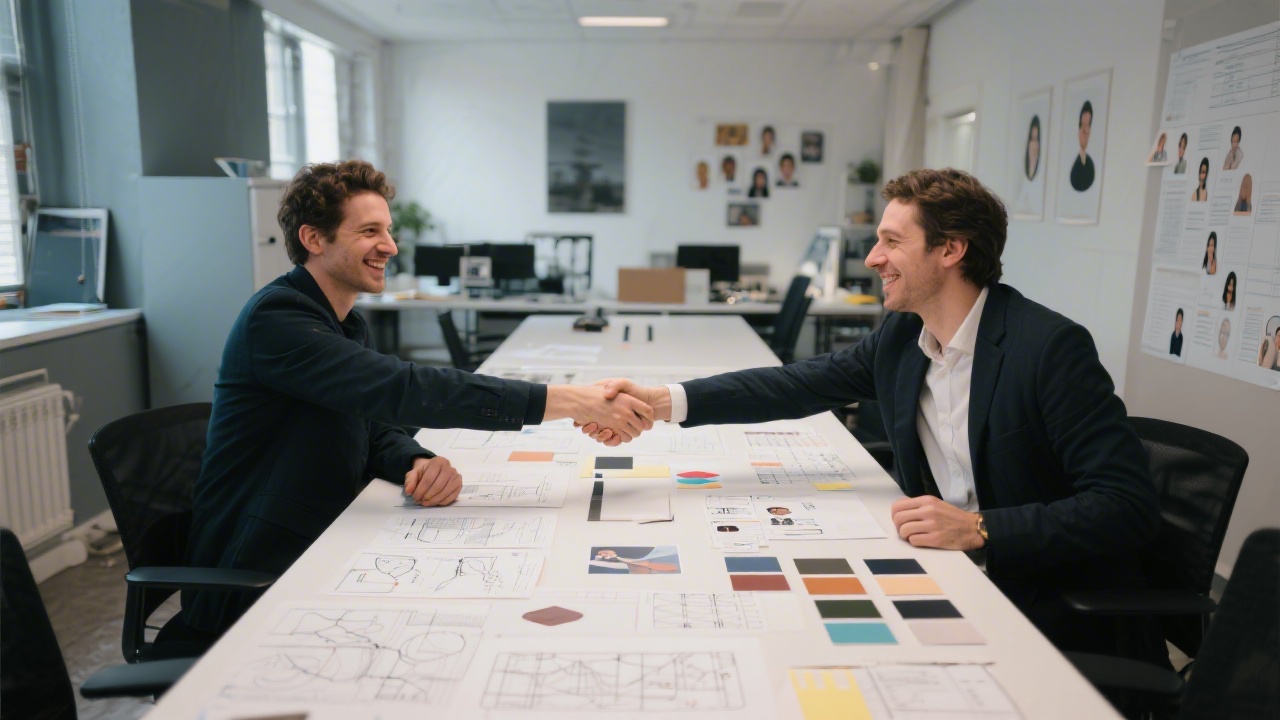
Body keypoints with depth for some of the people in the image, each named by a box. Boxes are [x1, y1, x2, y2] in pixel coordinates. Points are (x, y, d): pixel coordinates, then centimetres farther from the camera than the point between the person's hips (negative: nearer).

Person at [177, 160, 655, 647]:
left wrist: (419, 462, -20)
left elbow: (378, 427, 5)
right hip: (252, 584, -8)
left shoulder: (348, 324, 10)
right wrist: (565, 402, -36)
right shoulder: (276, 318, -21)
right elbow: (399, 388, -34)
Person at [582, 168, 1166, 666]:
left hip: (1059, 618, -5)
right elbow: (799, 384, -1)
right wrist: (663, 401, -11)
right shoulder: (901, 334, 0)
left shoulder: (1051, 347, -20)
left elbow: (1129, 505, -21)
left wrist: (979, 528, -31)